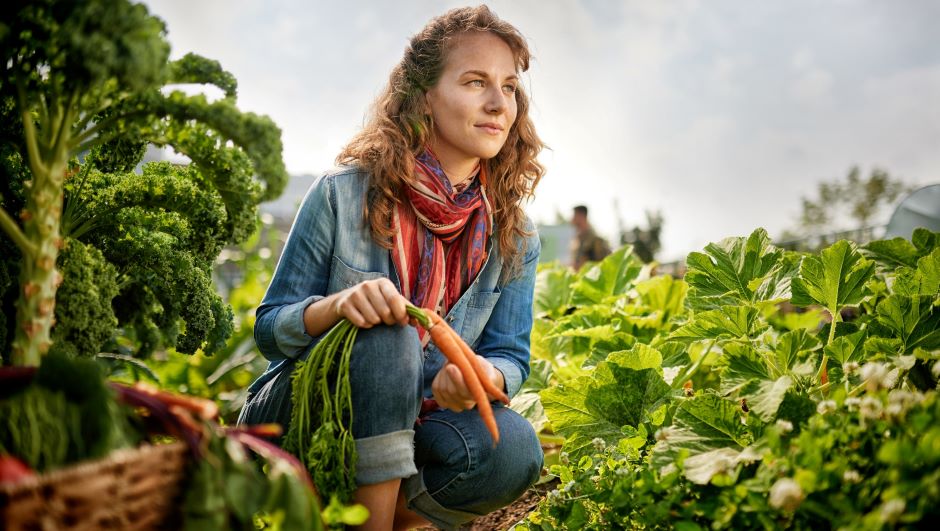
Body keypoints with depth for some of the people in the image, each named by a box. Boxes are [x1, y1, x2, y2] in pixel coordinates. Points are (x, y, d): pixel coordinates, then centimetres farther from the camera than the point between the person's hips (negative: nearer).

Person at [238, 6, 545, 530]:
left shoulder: (514, 236, -2)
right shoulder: (344, 194, -11)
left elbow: (511, 356, -3)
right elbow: (270, 329, -7)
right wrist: (337, 305, -30)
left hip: (409, 429, 3)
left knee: (513, 449, -28)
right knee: (385, 335, -34)